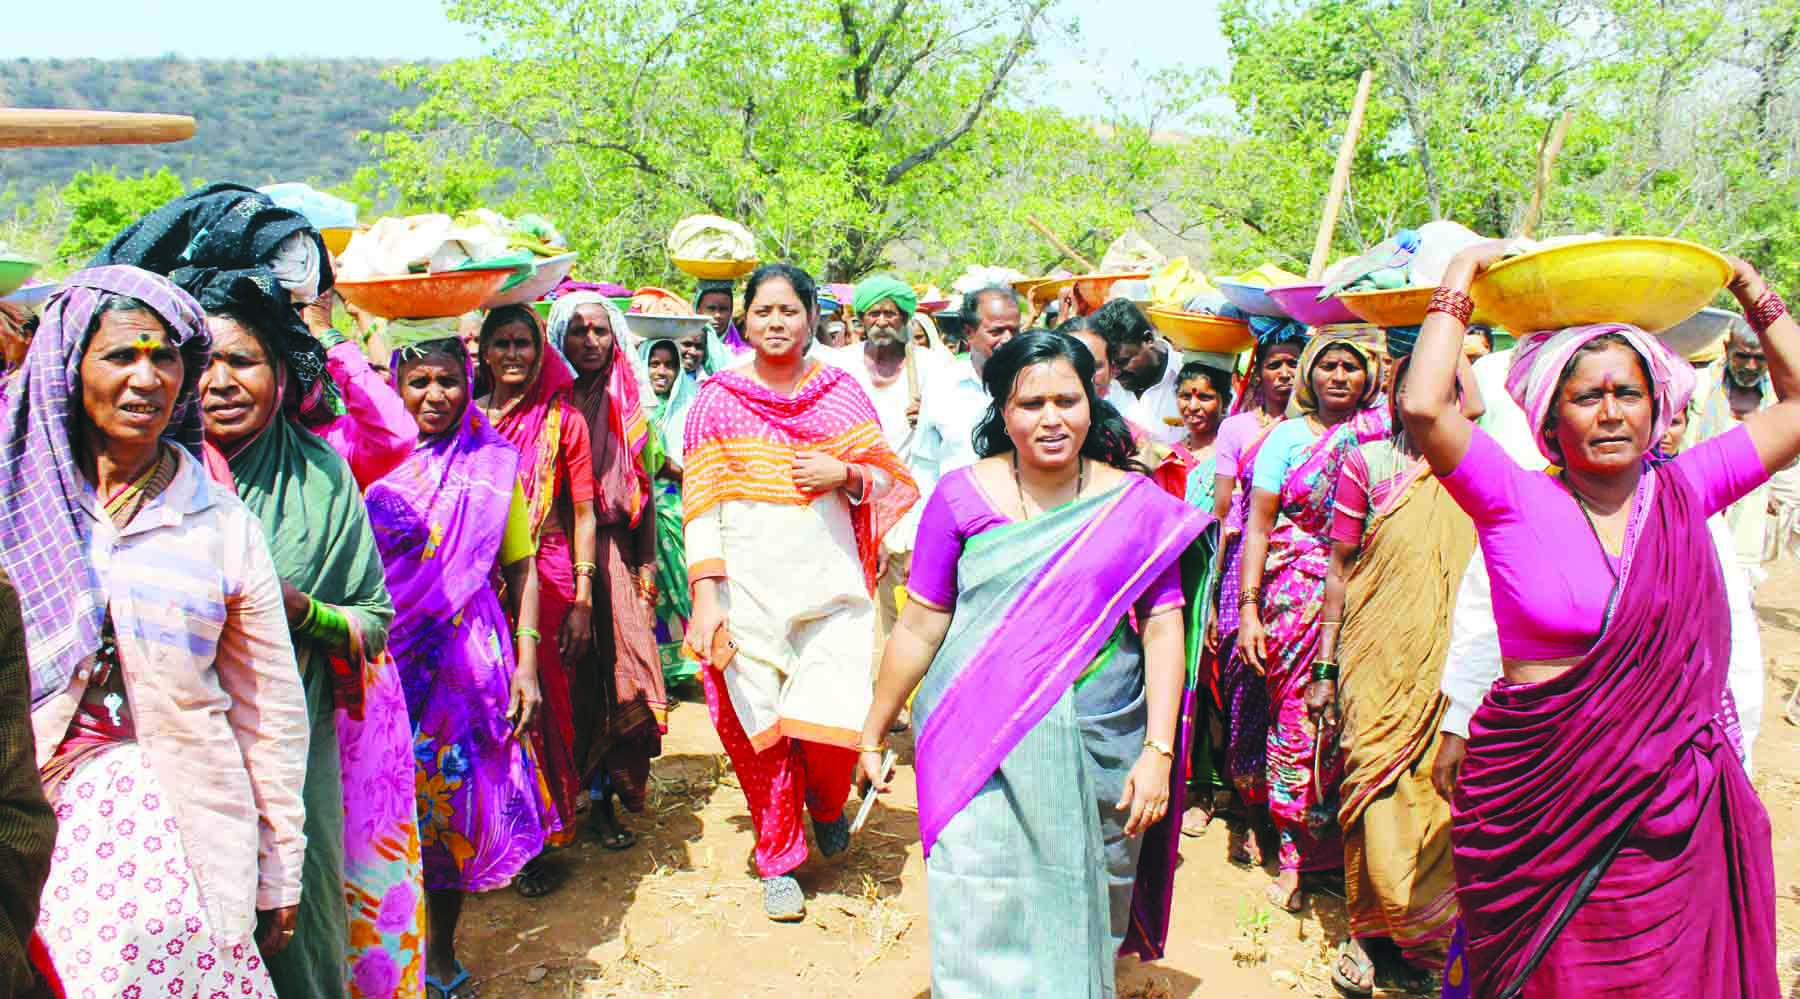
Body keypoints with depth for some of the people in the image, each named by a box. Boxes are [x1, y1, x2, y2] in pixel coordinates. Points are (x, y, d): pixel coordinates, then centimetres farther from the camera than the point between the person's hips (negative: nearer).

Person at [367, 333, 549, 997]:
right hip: (386, 661, 0)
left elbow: (520, 567, 4)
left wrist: (525, 662, -2)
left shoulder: (491, 465, 4)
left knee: (451, 798, 7)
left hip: (465, 656, 0)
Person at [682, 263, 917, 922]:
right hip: (749, 589, 0)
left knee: (833, 720, -8)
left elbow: (888, 482, 12)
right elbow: (700, 503, 0)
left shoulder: (842, 392, 8)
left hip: (830, 583, 1)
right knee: (761, 728, 1)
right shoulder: (719, 398, 4)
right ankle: (778, 859, 22)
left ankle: (827, 803, 27)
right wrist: (705, 600, -8)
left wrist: (846, 475, -10)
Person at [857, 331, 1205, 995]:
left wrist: (1159, 752, -7)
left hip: (1098, 751, 1)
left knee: (1081, 919, 12)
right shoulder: (962, 496, -1)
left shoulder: (1135, 503, 1)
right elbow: (920, 625, 2)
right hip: (982, 751, -1)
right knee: (983, 932, -2)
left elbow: (1163, 628, 0)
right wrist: (872, 737, 5)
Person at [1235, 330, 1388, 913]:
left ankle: (1353, 852, 15)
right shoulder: (1288, 436, 7)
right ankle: (1294, 855, 11)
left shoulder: (1385, 430, 10)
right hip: (1298, 598, 0)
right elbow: (1258, 526, 3)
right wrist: (1248, 608, -3)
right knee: (1298, 715, 0)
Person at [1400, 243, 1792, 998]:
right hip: (1545, 814, -3)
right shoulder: (1515, 500, -7)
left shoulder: (1683, 492, 5)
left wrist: (1750, 287, 12)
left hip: (1676, 815, 4)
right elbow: (1423, 407, -21)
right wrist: (1460, 277, -10)